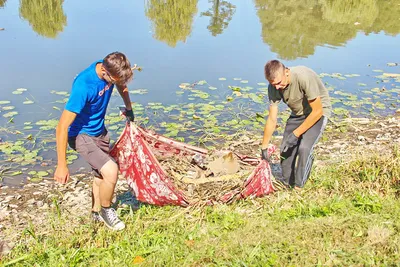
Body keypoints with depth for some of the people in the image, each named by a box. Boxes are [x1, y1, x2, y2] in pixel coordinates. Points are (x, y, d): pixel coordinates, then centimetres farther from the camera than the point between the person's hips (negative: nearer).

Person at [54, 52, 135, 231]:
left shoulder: (110, 69, -13)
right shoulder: (83, 87, -34)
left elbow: (122, 86, 14)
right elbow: (62, 127, -32)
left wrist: (129, 109, 26)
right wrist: (62, 166, -29)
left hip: (99, 131, 8)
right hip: (81, 135, -8)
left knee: (102, 172, 22)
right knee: (111, 171, -21)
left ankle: (96, 212, 44)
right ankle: (106, 210, 8)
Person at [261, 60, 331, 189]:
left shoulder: (304, 77, -36)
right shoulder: (273, 87, -19)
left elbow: (317, 111, -28)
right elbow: (272, 120, -12)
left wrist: (296, 134, -26)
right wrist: (264, 148, -9)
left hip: (319, 111, -5)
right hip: (298, 113, 6)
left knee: (304, 148, -22)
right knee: (285, 148, 0)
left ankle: (298, 188, -6)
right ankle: (286, 183, 21)